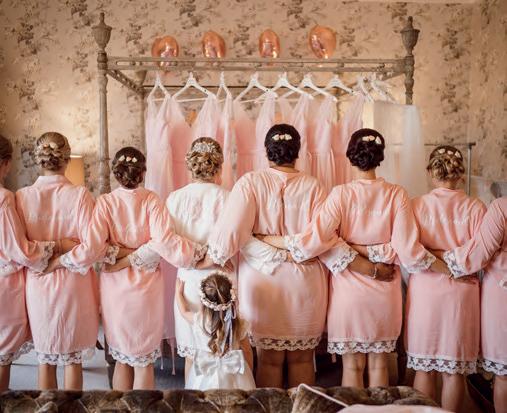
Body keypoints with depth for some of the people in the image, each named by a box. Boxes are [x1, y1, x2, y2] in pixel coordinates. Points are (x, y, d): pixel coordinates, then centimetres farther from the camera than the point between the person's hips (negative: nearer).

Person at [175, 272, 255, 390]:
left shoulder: (198, 321, -17)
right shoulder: (238, 324, -15)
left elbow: (184, 311, 6)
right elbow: (247, 352, -3)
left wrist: (179, 292, 23)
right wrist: (249, 373, 15)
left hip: (206, 378, 0)